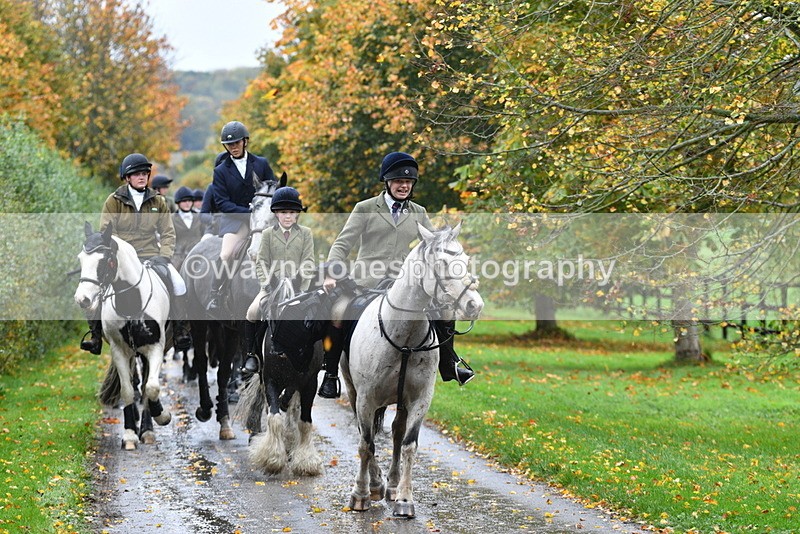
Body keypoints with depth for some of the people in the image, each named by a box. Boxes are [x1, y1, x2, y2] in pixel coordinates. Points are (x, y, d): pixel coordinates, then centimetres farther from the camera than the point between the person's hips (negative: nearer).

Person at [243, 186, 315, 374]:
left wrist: (298, 285, -11)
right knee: (252, 312, -23)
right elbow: (262, 263, 6)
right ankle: (251, 355, -11)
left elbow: (308, 263, 2)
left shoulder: (305, 233, 9)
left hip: (298, 287, 0)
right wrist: (266, 285, -9)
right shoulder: (268, 234, 11)